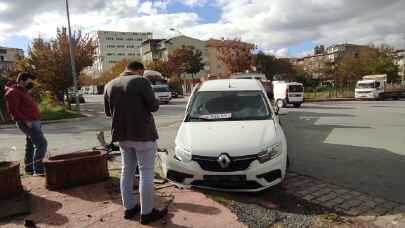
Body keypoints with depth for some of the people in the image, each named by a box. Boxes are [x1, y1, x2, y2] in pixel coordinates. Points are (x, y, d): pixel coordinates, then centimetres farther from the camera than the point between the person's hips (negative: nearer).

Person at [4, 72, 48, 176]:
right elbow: (12, 110, -19)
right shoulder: (13, 92, -12)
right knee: (42, 143, -17)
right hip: (27, 123, -10)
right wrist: (26, 121, -22)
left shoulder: (23, 91, 18)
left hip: (33, 122, 10)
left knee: (31, 145, 15)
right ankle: (38, 170, -17)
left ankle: (30, 169, 25)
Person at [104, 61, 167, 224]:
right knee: (146, 172, 1)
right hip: (143, 134, -7)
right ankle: (146, 213, 8)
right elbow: (153, 106, -11)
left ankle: (129, 208, 26)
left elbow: (108, 112, 16)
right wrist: (149, 103, 10)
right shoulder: (141, 81, -11)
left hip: (121, 135, 7)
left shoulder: (109, 85, 9)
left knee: (127, 170, 17)